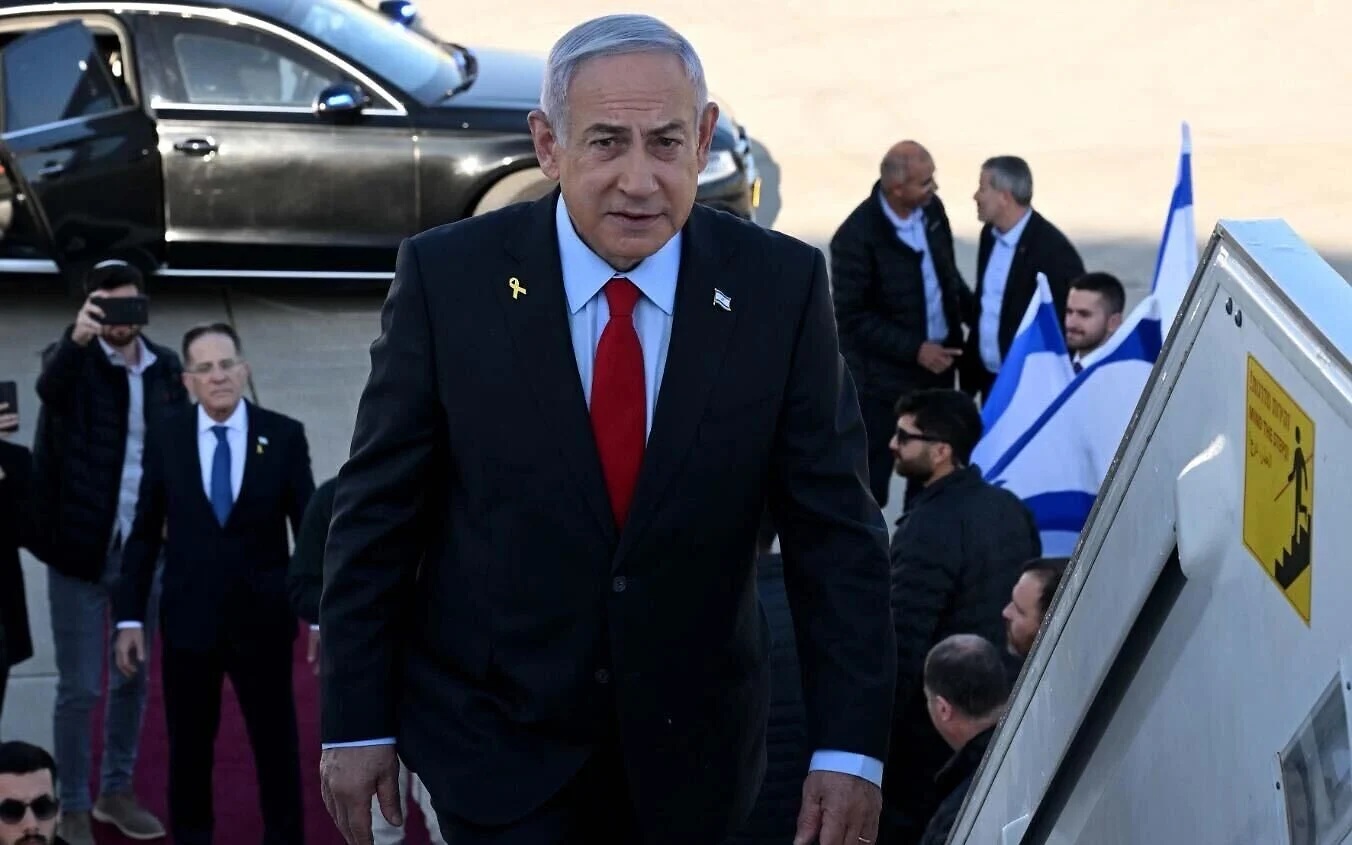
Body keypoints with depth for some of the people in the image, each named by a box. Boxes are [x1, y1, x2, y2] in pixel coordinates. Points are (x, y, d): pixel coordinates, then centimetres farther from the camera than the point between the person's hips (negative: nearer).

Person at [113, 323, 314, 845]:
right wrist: (129, 617, -1)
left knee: (277, 743, 7)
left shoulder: (284, 436, -3)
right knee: (188, 746, 10)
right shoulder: (167, 439, 0)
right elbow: (144, 534, 3)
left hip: (262, 619, -1)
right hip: (188, 618, 1)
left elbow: (310, 530, -2)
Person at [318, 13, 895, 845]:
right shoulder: (448, 277, -12)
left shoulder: (781, 286, -9)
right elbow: (376, 517, -5)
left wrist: (851, 746, -12)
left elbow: (836, 528, -7)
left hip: (691, 747, 2)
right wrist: (357, 721, -4)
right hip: (494, 738, -2)